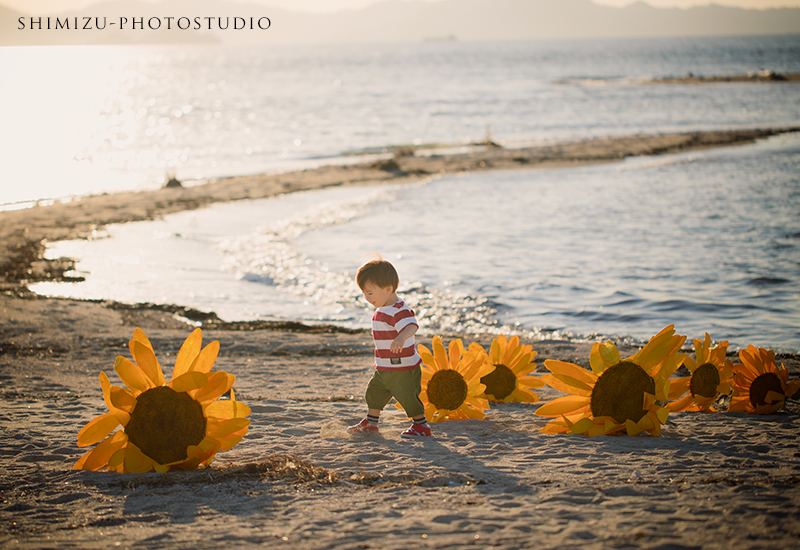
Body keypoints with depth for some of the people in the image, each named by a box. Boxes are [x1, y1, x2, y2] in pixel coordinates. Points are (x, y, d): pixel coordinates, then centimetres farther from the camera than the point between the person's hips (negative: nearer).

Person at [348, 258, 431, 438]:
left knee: (408, 397, 0)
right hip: (384, 369, 10)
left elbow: (411, 325, -44)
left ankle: (421, 426, 16)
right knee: (374, 393, 18)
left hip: (403, 369, -10)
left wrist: (401, 337, -64)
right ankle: (370, 423, 33)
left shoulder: (399, 310, -24)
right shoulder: (382, 310, 10)